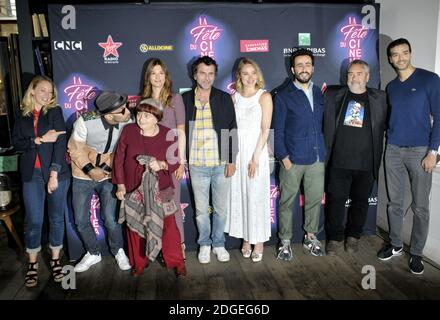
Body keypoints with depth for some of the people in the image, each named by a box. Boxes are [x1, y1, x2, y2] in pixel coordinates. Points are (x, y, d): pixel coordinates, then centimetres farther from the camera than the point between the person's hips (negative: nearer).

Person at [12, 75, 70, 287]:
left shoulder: (55, 112, 0)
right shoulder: (22, 115, 9)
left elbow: (60, 143, -8)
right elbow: (16, 143, 0)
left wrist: (54, 174, -14)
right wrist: (41, 139, -15)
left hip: (57, 173, -1)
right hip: (32, 174, 1)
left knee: (56, 218, 9)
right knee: (33, 220, 2)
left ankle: (55, 260, 25)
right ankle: (32, 264, 19)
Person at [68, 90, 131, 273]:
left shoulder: (127, 122, -21)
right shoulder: (86, 121, -26)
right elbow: (75, 148, -12)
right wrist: (90, 169, -19)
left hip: (108, 176, 0)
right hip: (83, 176, 0)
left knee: (111, 219, -2)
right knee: (81, 221, 9)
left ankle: (118, 251, 27)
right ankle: (93, 253, 34)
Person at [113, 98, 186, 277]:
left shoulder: (168, 135, -8)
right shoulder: (128, 131, -5)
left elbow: (175, 162, -3)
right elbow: (119, 159, 2)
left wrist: (161, 165, -25)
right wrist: (120, 185, 0)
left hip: (161, 190, -1)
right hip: (133, 189, 2)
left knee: (168, 225, 0)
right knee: (135, 226, 11)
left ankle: (176, 262, 19)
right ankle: (139, 263, 31)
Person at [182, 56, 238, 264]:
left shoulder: (224, 98, 2)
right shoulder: (185, 99, 3)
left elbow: (232, 130, 2)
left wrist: (232, 161, -3)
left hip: (221, 164, 0)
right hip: (197, 165, 0)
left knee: (220, 208, 11)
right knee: (201, 209, 10)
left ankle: (218, 244, 30)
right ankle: (204, 245, 29)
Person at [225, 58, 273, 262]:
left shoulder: (264, 96, -2)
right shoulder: (234, 97, 9)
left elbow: (265, 129, -8)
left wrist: (255, 158, -13)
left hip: (256, 151, -4)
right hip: (237, 151, 4)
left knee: (257, 196, 1)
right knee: (239, 195, 8)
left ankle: (259, 241, 16)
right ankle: (245, 238, 23)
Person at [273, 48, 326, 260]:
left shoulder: (319, 94, 12)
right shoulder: (283, 96, -1)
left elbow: (324, 124, 14)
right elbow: (278, 131, -4)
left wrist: (324, 151, 6)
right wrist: (283, 157, -10)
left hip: (317, 157, 4)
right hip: (293, 159, -4)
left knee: (315, 199, 11)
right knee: (287, 201, 3)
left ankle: (311, 237, 27)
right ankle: (285, 241, 16)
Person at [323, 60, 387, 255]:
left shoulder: (379, 98, 6)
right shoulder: (333, 94, 6)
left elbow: (382, 126, 6)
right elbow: (325, 123, 8)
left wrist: (377, 158, -1)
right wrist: (325, 152, 1)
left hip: (366, 162, 1)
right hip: (339, 161, 0)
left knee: (360, 201, 11)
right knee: (336, 199, 3)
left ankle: (353, 236, 28)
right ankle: (335, 237, 18)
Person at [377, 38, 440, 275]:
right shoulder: (391, 87, 10)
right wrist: (388, 144, 8)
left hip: (420, 151, -4)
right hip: (393, 151, 4)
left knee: (420, 206, 4)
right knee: (394, 202, 10)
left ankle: (416, 253, 17)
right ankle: (395, 244, 26)